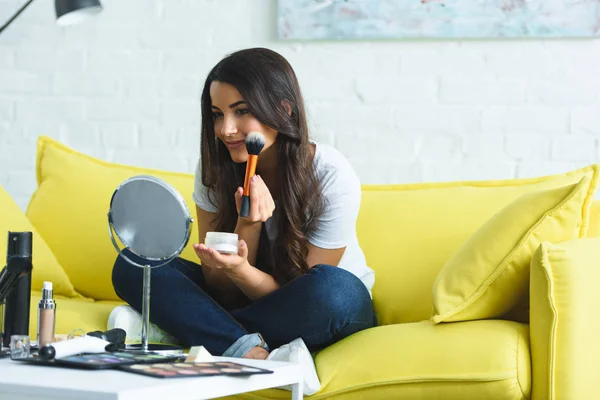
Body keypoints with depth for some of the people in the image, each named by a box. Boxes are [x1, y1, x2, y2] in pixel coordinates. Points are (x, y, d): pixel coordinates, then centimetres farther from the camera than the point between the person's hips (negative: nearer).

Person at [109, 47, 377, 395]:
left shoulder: (333, 177, -23)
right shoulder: (215, 168, -12)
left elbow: (307, 297, -21)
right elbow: (221, 289, -12)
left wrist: (240, 270, -41)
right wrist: (247, 225, -30)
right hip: (249, 296, 3)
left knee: (331, 287, -40)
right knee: (133, 266, -18)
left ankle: (167, 330, -30)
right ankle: (253, 354, -34)